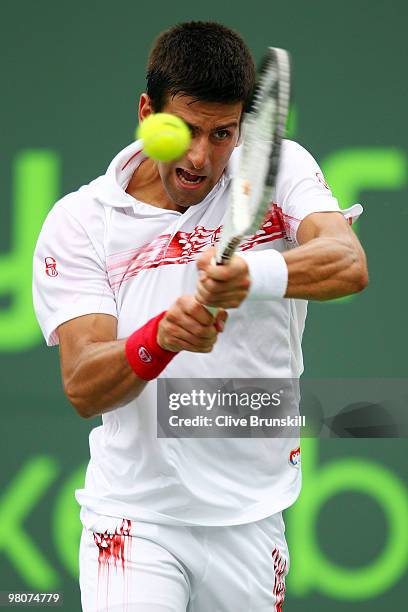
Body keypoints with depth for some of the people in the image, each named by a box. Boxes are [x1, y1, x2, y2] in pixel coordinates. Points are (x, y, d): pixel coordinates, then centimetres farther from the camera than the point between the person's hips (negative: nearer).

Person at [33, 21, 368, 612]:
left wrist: (254, 275, -44)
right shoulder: (77, 223, -4)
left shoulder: (279, 169, -3)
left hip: (252, 517, 2)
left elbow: (349, 263, -23)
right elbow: (83, 390, -13)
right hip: (135, 514, -2)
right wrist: (159, 338, -35)